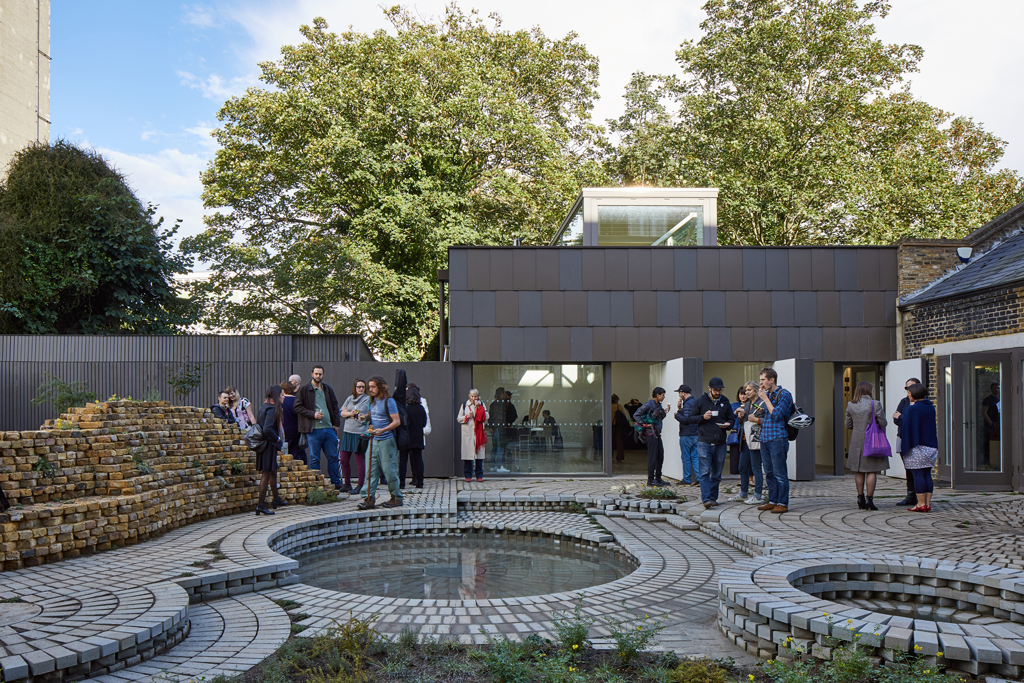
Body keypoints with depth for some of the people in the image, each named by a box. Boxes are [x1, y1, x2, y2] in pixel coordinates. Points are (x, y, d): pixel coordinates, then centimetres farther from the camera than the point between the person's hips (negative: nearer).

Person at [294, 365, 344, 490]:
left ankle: (336, 483, 14)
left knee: (333, 457, 6)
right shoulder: (304, 389, 1)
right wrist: (313, 414, -12)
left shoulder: (328, 389, 15)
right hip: (313, 430, -4)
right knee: (314, 459, 1)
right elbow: (297, 407, -3)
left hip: (329, 429, 4)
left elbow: (335, 407, 19)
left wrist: (336, 423, 9)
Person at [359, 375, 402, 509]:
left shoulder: (389, 401, -9)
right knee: (372, 471, 3)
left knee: (389, 470, -3)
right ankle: (370, 498, 4)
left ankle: (397, 498, 8)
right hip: (374, 441, 7)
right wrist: (371, 427, 9)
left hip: (386, 441, -7)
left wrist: (382, 430, -24)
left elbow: (397, 421, -13)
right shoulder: (372, 402, 13)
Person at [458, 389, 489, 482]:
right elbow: (459, 418, 11)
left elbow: (485, 417, -1)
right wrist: (467, 416, -7)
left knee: (479, 453, -2)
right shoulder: (464, 405, 10)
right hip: (467, 432, 0)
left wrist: (479, 407, -8)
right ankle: (468, 475, 4)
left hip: (478, 432, 0)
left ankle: (479, 475, 5)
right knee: (467, 453, -4)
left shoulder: (481, 404, 10)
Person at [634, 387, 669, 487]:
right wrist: (644, 424, -17)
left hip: (657, 433, 9)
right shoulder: (649, 405, -11)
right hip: (651, 433, -9)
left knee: (660, 456, 11)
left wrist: (664, 412, 8)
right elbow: (636, 415, -12)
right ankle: (650, 480, 1)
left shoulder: (659, 405, 15)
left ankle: (658, 478, 22)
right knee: (652, 457, -5)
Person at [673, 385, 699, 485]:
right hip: (695, 434, 9)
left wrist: (677, 414, -7)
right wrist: (680, 409, 9)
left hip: (687, 435, -9)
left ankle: (687, 480, 6)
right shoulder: (696, 402, 15)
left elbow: (685, 420, -22)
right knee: (695, 457, 9)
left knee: (686, 458, 0)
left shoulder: (688, 403, -16)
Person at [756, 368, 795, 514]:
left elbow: (776, 415, -17)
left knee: (779, 473, -5)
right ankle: (772, 501, 19)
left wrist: (765, 399, -12)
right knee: (769, 473, 12)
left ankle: (783, 504, 0)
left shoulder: (784, 394, -7)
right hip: (765, 438, 8)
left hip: (777, 439, -8)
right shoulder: (766, 394, 16)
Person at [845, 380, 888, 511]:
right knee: (872, 471, 2)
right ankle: (869, 499, 0)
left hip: (856, 441, 4)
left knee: (859, 471, 12)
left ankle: (860, 498, 14)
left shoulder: (850, 405, 2)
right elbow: (883, 423, -10)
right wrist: (873, 422, 11)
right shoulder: (875, 404, -10)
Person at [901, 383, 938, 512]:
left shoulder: (912, 409, -13)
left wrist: (905, 447, -9)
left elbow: (908, 428, -13)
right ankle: (928, 503, 10)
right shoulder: (931, 408, 9)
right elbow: (934, 428, 18)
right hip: (930, 446, 7)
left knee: (918, 475, -4)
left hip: (916, 447, -7)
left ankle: (921, 504, -3)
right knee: (927, 475, 10)